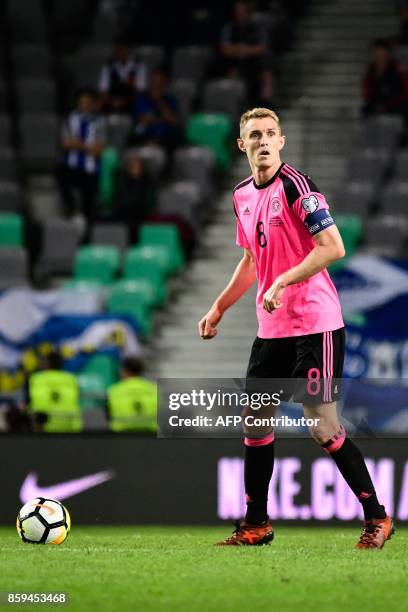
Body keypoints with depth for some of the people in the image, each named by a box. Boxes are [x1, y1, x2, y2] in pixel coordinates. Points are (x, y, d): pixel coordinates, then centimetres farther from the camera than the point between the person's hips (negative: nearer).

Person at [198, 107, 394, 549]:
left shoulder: (296, 186, -12)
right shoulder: (242, 196, 11)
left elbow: (332, 247, -20)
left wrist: (282, 283, -24)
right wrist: (219, 308, 21)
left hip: (314, 325, -7)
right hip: (270, 327, 8)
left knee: (323, 430, -7)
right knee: (255, 423, 7)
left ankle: (377, 518, 4)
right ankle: (256, 524, 17)